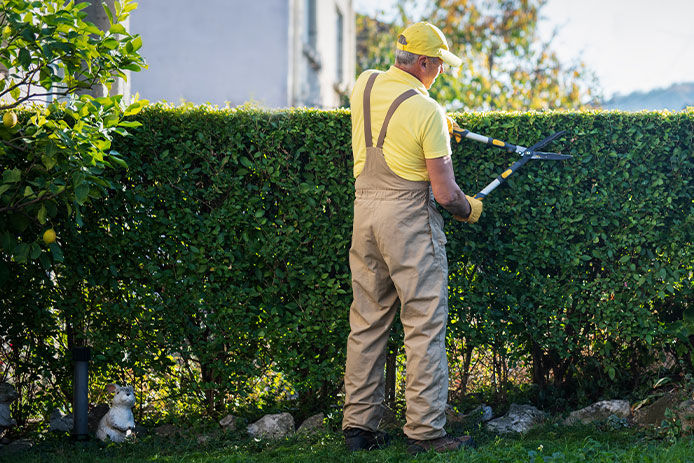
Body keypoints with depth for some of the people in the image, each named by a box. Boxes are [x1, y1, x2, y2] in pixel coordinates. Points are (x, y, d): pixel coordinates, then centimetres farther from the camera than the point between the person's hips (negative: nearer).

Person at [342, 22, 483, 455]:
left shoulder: (364, 85, 4)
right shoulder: (428, 111, -15)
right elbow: (445, 192, -13)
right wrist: (470, 209, 7)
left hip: (365, 209, 7)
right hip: (409, 215, -7)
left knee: (367, 322, 12)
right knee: (425, 325, -1)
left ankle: (359, 425, 16)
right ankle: (425, 431, -1)